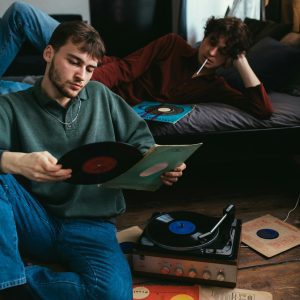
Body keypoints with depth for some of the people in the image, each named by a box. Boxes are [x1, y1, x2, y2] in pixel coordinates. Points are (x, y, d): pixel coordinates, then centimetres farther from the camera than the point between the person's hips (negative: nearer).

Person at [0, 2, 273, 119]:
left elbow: (264, 110, -11)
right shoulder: (174, 44, 0)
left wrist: (242, 61, -12)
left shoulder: (214, 87, -1)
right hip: (95, 71, 3)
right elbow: (125, 68, -7)